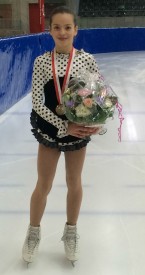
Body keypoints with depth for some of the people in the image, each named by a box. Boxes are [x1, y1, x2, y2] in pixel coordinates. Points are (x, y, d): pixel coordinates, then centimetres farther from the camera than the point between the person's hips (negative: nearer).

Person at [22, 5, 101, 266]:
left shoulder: (87, 59, -8)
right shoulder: (42, 61, -9)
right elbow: (37, 102, -12)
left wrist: (96, 123, -21)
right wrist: (64, 126, -20)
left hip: (79, 130, 1)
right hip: (50, 130, 0)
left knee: (74, 182, 16)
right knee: (43, 185, 11)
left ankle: (70, 233, 38)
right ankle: (33, 233, 35)